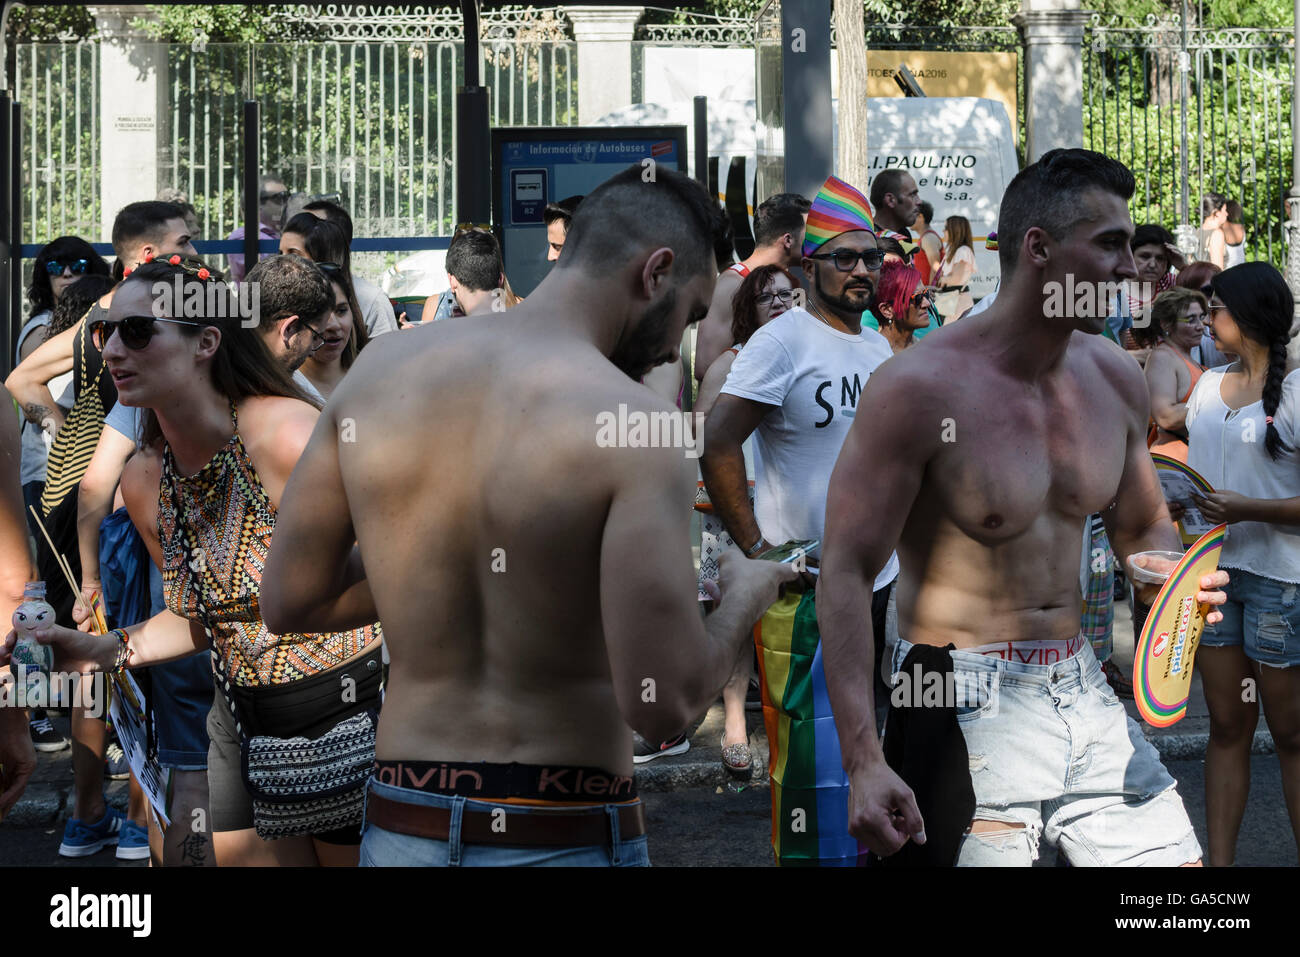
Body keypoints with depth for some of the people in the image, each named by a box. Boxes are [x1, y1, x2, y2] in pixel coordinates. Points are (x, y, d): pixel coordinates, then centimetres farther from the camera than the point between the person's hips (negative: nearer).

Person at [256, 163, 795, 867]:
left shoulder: (380, 368, 1)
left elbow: (287, 603, 6)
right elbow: (662, 703, -19)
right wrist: (741, 600, 0)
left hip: (402, 828, 5)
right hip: (567, 838, -5)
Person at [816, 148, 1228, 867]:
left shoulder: (1114, 378, 6)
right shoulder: (920, 388, -15)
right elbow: (846, 572, -15)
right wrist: (865, 763, -24)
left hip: (1082, 692, 6)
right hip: (969, 710, -6)